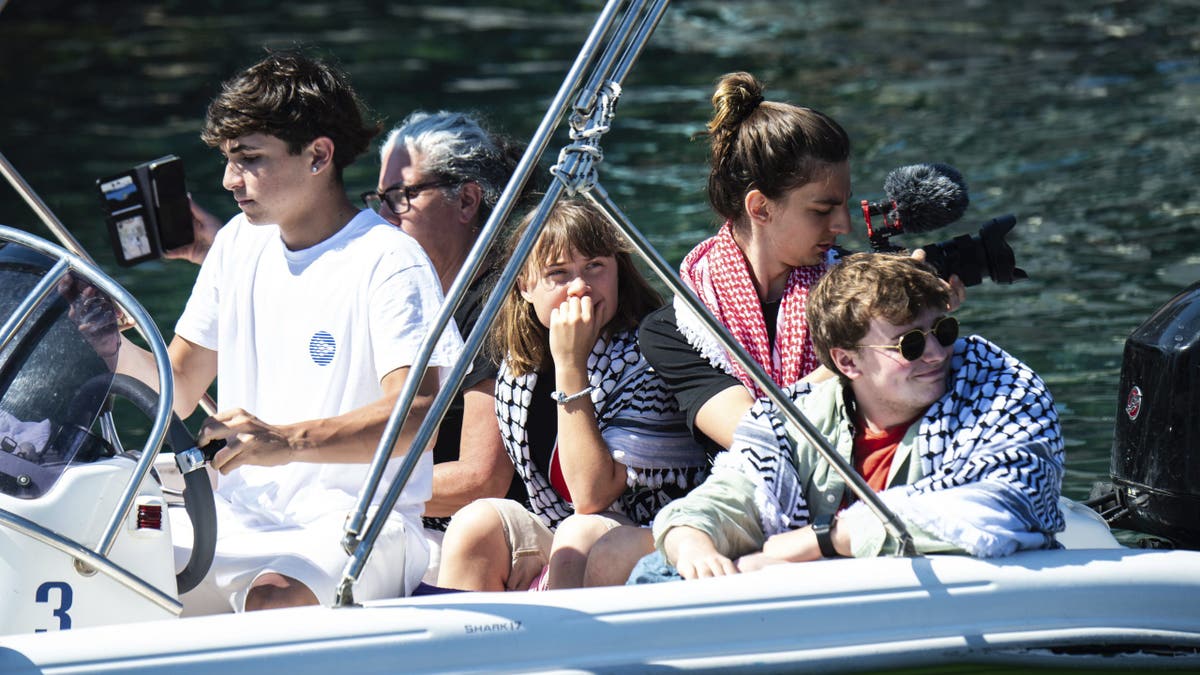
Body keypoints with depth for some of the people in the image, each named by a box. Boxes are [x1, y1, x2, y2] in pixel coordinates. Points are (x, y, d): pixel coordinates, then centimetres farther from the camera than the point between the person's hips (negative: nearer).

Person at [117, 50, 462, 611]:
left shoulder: (387, 263, -9)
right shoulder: (239, 243, 13)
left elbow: (417, 414, -23)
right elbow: (179, 391, 16)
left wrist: (286, 441, -37)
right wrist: (114, 344, -6)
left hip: (352, 529, -6)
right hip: (239, 518, 6)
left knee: (272, 599, -37)